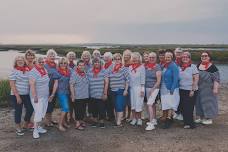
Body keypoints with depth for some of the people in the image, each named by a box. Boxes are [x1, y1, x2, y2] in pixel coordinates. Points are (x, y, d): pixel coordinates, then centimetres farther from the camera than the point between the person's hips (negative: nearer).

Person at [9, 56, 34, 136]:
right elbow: (12, 85, -12)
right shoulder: (14, 71, -8)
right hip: (17, 95, -5)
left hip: (27, 94, 5)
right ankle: (18, 128, 24)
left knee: (30, 109, 8)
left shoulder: (28, 71, 6)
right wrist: (17, 96, -16)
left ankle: (26, 124, 32)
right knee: (18, 111, 5)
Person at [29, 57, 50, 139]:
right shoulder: (33, 72, -15)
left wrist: (49, 94, 16)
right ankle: (35, 130, 5)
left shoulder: (45, 70, 9)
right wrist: (35, 96, -23)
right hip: (37, 97, -8)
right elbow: (32, 85, -20)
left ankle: (39, 127, 27)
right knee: (38, 113, -7)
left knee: (42, 113, 13)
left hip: (45, 96, 8)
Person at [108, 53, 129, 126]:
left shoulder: (124, 69, -5)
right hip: (113, 91, 5)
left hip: (121, 91, -5)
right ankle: (116, 120, 21)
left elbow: (127, 80, -6)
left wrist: (126, 90, -11)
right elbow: (108, 80, 15)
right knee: (116, 107, 12)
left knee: (120, 106, -9)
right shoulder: (111, 69, 9)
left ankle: (119, 122, -7)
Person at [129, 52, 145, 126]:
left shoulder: (141, 67, -3)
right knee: (132, 103, 7)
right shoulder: (130, 67, 9)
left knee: (138, 104, -1)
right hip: (131, 87, 4)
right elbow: (128, 78, 11)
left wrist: (142, 89, -9)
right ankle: (134, 118, 16)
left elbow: (143, 79, -5)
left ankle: (139, 119, 13)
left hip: (138, 87, -4)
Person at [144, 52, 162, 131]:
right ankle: (154, 120, 30)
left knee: (149, 104, -14)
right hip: (147, 88, 6)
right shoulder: (145, 66, 7)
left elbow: (158, 81, -12)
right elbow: (143, 77, 16)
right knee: (152, 104, 16)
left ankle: (151, 124, -11)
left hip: (154, 88, -6)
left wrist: (152, 89, -16)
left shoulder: (157, 67, -9)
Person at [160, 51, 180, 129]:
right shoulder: (164, 66, 10)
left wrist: (172, 89, -19)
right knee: (166, 104, 10)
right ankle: (169, 118, 21)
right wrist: (161, 87, 8)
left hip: (171, 89, -7)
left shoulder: (174, 66, -10)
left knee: (170, 104, -5)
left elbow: (175, 79, -14)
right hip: (164, 89, 7)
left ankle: (168, 120, -1)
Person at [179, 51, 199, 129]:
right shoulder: (179, 67, 7)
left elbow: (196, 79, -8)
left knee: (189, 108, 0)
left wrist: (193, 90, -13)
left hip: (191, 91, -4)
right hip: (181, 90, 4)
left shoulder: (193, 66, -5)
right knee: (183, 107, 7)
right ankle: (186, 122, 21)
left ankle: (190, 123, 14)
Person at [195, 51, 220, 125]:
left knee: (208, 102, 0)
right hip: (199, 88, 6)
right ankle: (201, 117, 25)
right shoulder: (198, 66, 8)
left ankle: (209, 118, 12)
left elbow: (216, 78, -14)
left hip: (208, 89, -6)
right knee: (199, 102, 11)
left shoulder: (213, 67, -11)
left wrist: (215, 88, -20)